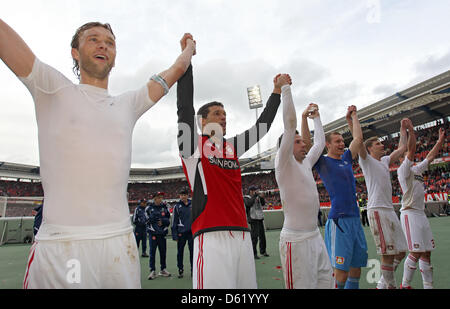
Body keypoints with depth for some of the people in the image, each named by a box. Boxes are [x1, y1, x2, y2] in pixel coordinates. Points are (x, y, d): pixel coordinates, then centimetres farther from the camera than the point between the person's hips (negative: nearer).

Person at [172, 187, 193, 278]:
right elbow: (174, 221, 1)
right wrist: (175, 235, -4)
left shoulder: (192, 205, 6)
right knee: (180, 252, 7)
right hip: (181, 232, -1)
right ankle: (180, 270, 21)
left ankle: (193, 269, 18)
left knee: (192, 251, 5)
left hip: (192, 232, 1)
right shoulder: (177, 206, 1)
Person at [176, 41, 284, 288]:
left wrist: (277, 92, 28)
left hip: (242, 235, 6)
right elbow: (184, 106, -5)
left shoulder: (232, 146, 20)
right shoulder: (192, 144, 5)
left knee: (247, 284, 8)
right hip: (211, 237, -6)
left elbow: (262, 127, 25)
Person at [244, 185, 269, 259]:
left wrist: (261, 197, -13)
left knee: (262, 236, 11)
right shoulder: (246, 198, -5)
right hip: (253, 220, -6)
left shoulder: (258, 197, 12)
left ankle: (263, 251, 25)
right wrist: (255, 195, -20)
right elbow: (249, 203, -23)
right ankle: (254, 254, 0)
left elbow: (263, 204, 4)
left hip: (260, 219, 6)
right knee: (254, 237, -8)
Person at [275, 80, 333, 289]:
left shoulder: (306, 163, 12)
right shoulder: (284, 163, -9)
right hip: (296, 239, -8)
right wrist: (285, 88, -13)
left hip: (316, 235, 9)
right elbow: (290, 123, -16)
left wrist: (316, 117, 33)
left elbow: (320, 143, 27)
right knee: (302, 286, -3)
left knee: (325, 282, 15)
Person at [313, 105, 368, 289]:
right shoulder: (322, 162, -1)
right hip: (338, 220, -7)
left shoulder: (346, 159, 17)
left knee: (356, 266, 12)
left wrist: (353, 116, 27)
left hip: (355, 217, 7)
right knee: (341, 270, -4)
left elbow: (358, 138, 22)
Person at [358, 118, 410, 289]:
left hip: (390, 209, 8)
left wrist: (404, 129, 37)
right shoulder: (366, 160, 0)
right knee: (388, 254, -7)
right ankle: (390, 285, 5)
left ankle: (383, 282, 25)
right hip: (377, 210, -8)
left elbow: (401, 148, 33)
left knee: (401, 251, 12)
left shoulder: (385, 160, 21)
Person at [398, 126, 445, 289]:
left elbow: (431, 156, 26)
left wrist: (441, 139, 25)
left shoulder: (416, 169, 20)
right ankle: (405, 285, 2)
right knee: (416, 253, -10)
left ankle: (428, 286, 14)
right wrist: (411, 129, -17)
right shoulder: (403, 169, -4)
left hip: (421, 213, 9)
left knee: (426, 253, 8)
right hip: (410, 213, -9)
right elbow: (411, 150, -16)